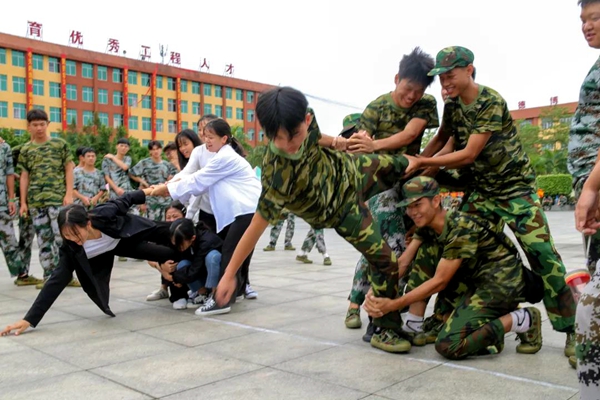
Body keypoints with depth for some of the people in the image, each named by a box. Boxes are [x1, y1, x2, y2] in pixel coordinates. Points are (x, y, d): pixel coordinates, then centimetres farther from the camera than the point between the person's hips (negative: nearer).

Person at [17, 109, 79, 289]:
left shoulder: (60, 144, 4)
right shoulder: (26, 150, 11)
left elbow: (69, 169, 4)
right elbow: (24, 176, 12)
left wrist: (69, 194, -5)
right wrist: (23, 202, 7)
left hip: (58, 197, -3)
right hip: (35, 200, 3)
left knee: (62, 236, -7)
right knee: (43, 239, 7)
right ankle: (49, 276, 14)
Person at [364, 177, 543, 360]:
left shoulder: (462, 227, -25)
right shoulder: (427, 227, -1)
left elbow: (439, 281, -23)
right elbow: (403, 263, -3)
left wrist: (393, 305, -23)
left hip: (503, 282, -8)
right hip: (476, 279, 8)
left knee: (448, 345, -20)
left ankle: (523, 320, -4)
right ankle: (413, 326, -3)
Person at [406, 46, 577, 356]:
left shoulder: (491, 102, -21)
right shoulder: (452, 105, 1)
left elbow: (468, 154, -25)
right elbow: (442, 138, 17)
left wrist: (423, 162, -22)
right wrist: (416, 165, 3)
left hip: (515, 187, -6)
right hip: (481, 190, 6)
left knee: (543, 255, -11)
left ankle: (571, 330, 3)